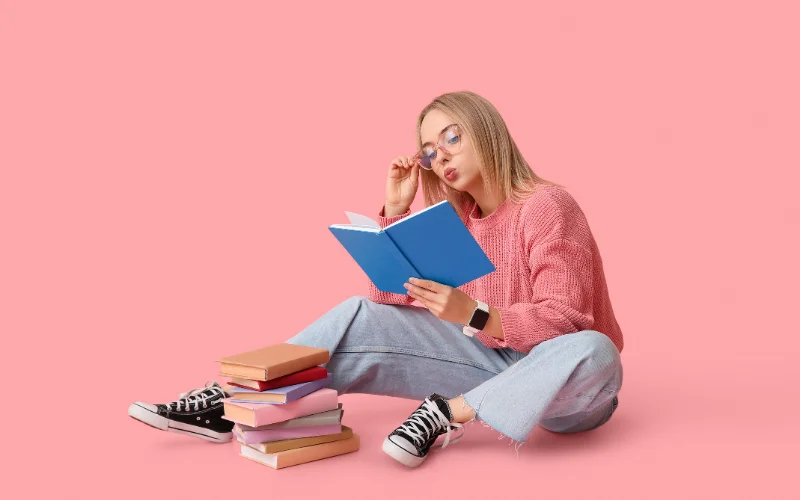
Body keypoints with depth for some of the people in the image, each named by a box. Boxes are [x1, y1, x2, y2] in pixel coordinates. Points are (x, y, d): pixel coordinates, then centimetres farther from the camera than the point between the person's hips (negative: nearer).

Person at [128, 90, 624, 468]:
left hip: (557, 383, -5)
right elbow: (389, 300, 3)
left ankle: (447, 414, -31)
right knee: (360, 318, -7)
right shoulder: (453, 221, 5)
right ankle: (230, 400, -12)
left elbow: (562, 321, -24)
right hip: (492, 363, 5)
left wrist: (472, 314, -39)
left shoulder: (546, 206, -16)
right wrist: (396, 211, -6)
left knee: (594, 352, -41)